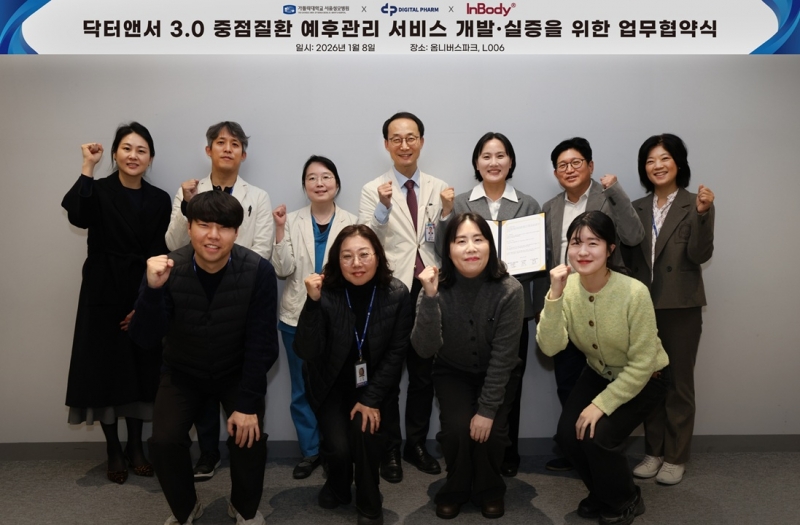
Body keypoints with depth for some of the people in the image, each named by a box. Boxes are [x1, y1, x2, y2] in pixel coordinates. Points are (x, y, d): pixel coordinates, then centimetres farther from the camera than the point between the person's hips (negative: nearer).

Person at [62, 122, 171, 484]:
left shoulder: (159, 200, 3)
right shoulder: (99, 190, -2)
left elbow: (159, 256, 0)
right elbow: (77, 216, -25)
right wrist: (88, 167, -21)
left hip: (144, 295, 2)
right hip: (103, 293, -2)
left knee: (141, 370, 8)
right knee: (105, 369, 3)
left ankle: (135, 446, 24)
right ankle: (113, 451, 19)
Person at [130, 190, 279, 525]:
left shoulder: (258, 271, -23)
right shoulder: (167, 270, -20)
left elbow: (261, 343, -19)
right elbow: (144, 339, -25)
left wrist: (248, 404, -20)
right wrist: (153, 289, -43)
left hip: (238, 373, -1)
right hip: (183, 373, 1)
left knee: (249, 437, -19)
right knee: (163, 441, -16)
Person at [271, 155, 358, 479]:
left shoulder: (351, 222, -2)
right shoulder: (292, 221, 0)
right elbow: (283, 270, -7)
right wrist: (280, 230, -15)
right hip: (298, 317, 1)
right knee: (303, 389, 11)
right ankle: (310, 451, 26)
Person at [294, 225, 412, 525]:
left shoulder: (397, 294, -16)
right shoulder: (326, 293, -19)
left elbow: (396, 353, -10)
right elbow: (306, 352, -25)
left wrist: (372, 399, -16)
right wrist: (313, 302, -37)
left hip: (374, 384, 1)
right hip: (331, 385, 0)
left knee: (366, 430, -22)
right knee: (338, 445, -17)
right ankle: (338, 486, 22)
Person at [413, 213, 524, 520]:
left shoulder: (509, 290, -24)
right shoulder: (438, 288, -20)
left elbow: (503, 355, -21)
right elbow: (425, 350, -29)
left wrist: (487, 410, -22)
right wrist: (430, 298, -40)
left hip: (499, 375, 0)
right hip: (453, 373, 1)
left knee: (489, 431, -20)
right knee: (457, 427, -21)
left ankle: (489, 489, 13)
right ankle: (456, 489, 11)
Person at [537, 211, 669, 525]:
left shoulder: (634, 292, -31)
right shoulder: (567, 287, -17)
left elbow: (641, 365, -24)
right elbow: (550, 347, -27)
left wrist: (601, 405, -23)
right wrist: (554, 296, -37)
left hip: (645, 378, -4)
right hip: (599, 373, 5)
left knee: (597, 437, -20)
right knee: (568, 435, -11)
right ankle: (603, 494, 21)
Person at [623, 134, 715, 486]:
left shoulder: (695, 205, -4)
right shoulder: (637, 209, 8)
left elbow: (700, 255, -14)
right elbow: (629, 258, 8)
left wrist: (703, 213, -25)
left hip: (681, 307, -4)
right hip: (643, 307, 4)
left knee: (678, 382, 6)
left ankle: (676, 456, 19)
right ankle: (654, 451, 26)